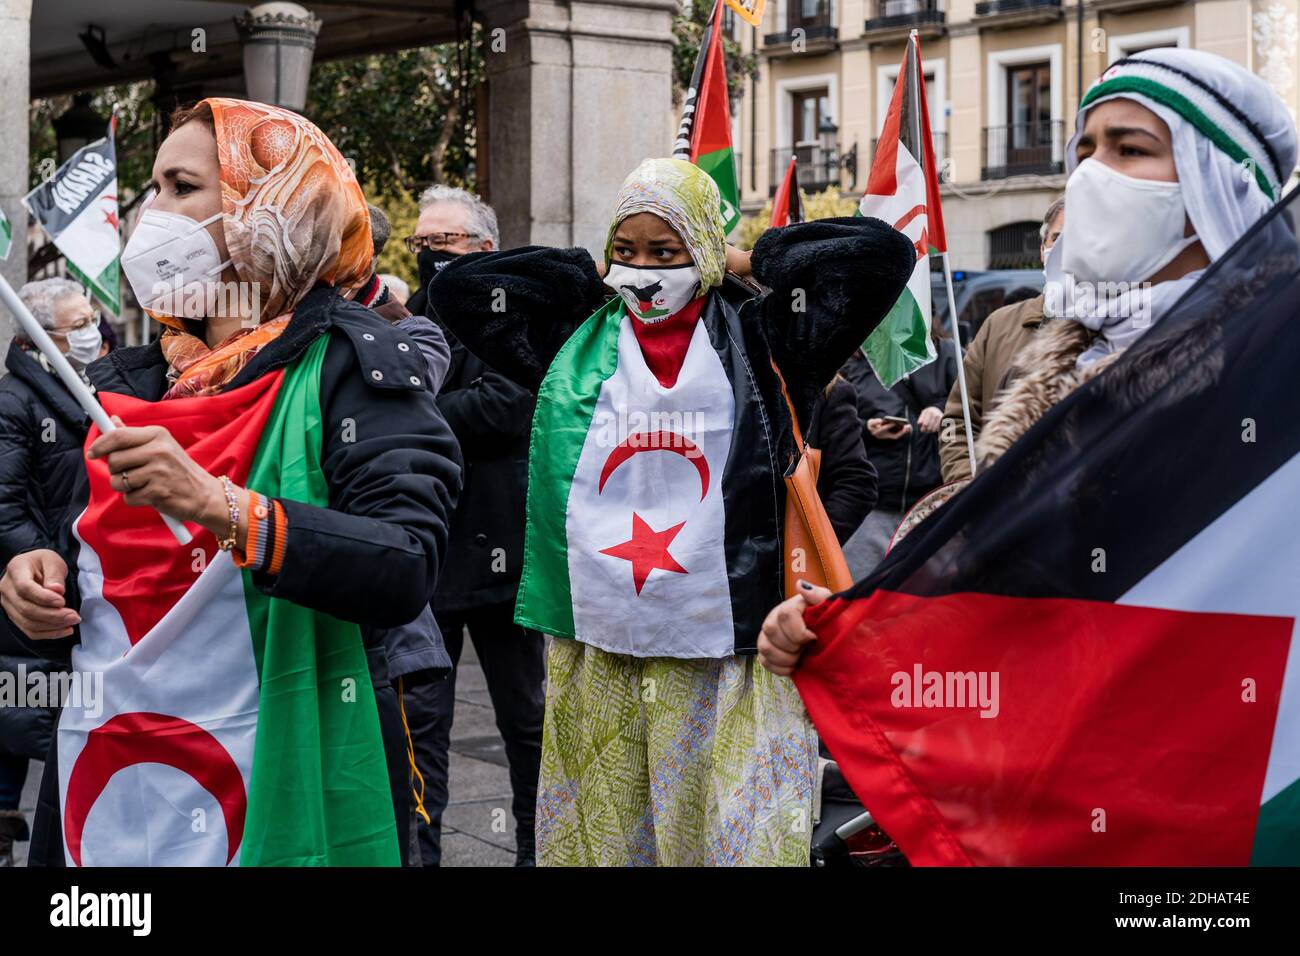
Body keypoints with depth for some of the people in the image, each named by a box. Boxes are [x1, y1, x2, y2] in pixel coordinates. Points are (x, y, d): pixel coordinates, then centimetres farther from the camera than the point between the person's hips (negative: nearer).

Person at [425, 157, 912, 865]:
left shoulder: (757, 337, 4)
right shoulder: (577, 340, 12)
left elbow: (882, 254, -3)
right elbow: (454, 286, 12)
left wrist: (746, 260, 5)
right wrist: (590, 274, 10)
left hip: (724, 643, -2)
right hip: (596, 650, 3)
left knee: (731, 831, -1)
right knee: (602, 830, 9)